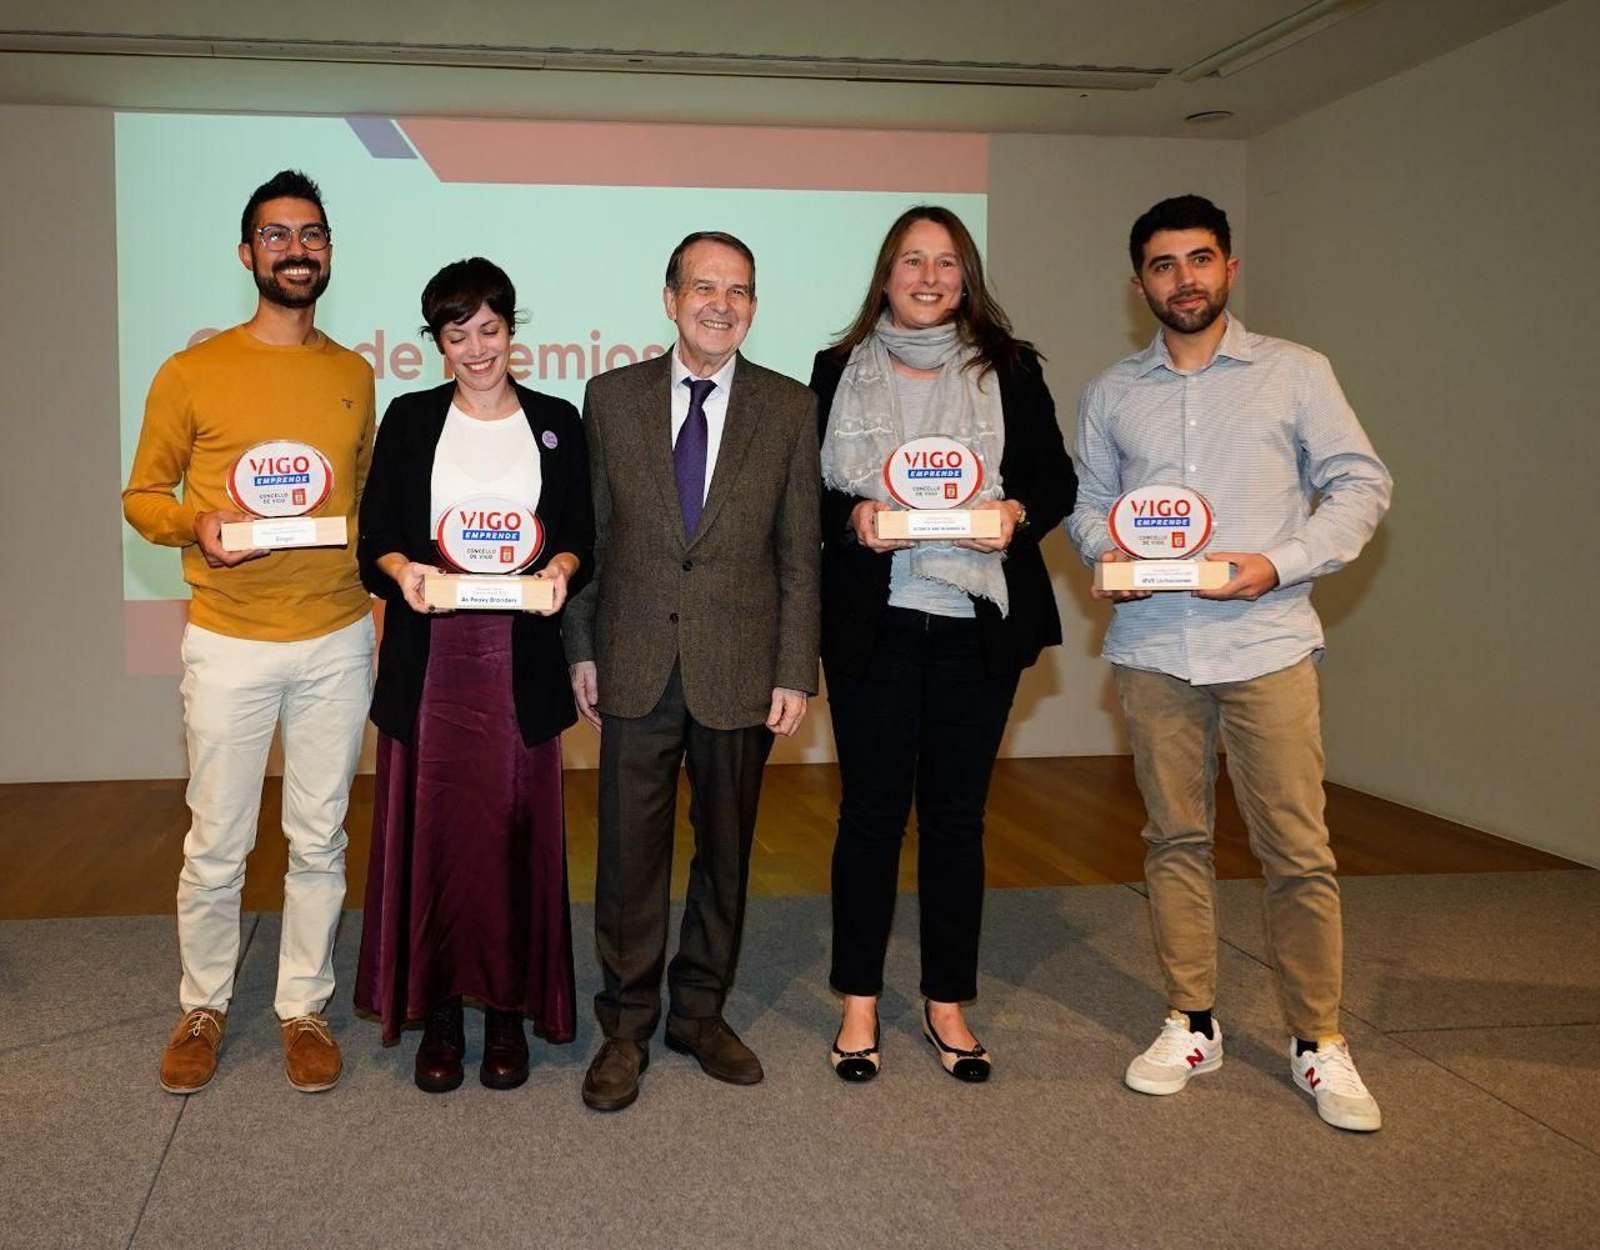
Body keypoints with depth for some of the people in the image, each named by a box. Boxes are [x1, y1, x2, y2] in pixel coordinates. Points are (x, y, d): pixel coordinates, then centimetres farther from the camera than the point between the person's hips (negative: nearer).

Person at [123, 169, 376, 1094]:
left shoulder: (355, 376, 8)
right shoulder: (192, 374, -2)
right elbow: (143, 494, 4)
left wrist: (377, 608, 8)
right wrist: (195, 524, -18)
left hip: (338, 644, 3)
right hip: (229, 645, -2)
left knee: (321, 842, 10)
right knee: (216, 846, 6)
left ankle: (306, 1007, 25)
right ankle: (205, 1005, 27)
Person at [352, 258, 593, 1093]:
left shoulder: (555, 422, 10)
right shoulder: (410, 420, 9)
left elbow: (581, 533, 8)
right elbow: (375, 536, 6)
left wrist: (561, 568, -13)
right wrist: (402, 569, -15)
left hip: (520, 658, 0)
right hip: (430, 657, 0)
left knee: (514, 829, 2)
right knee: (431, 829, 1)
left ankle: (509, 1009, 15)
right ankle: (438, 1011, 14)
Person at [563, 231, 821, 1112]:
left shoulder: (788, 408, 3)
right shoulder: (612, 398, 4)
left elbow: (799, 552, 2)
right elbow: (589, 532, 7)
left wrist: (795, 672, -3)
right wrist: (581, 648, 2)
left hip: (739, 673, 0)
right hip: (637, 668, 0)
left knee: (727, 850, 11)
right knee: (630, 852, 5)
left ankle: (700, 1013, 29)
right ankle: (626, 1029, 20)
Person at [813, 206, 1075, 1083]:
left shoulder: (1009, 370, 7)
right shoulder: (840, 370, 7)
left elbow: (1057, 480, 8)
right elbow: (810, 492, 6)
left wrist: (1014, 513, -12)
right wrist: (854, 517, -13)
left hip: (979, 624, 1)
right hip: (873, 623, 0)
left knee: (957, 815, 7)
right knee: (871, 811, 5)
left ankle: (947, 1004, 21)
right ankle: (859, 1004, 19)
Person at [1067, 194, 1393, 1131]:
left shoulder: (1296, 373, 4)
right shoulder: (1112, 394, 13)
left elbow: (1361, 484, 2)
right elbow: (1091, 502, 18)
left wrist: (1281, 564, -12)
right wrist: (1105, 549, -4)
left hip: (1266, 642, -3)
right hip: (1152, 646, 3)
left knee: (1298, 850, -2)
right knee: (1175, 839, 9)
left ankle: (1319, 1040, 12)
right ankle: (1194, 1024, 22)